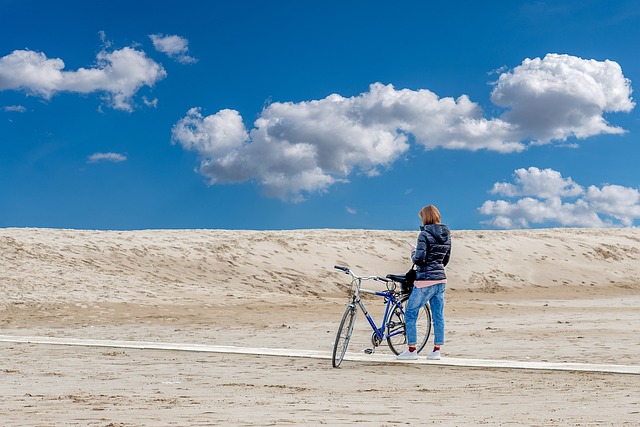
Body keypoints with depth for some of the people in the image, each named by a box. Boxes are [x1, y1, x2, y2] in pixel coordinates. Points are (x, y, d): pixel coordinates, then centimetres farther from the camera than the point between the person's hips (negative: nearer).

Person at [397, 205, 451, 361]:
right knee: (438, 315, 9)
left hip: (425, 280, -7)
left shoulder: (425, 234, -14)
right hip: (441, 279, 7)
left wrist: (413, 254, 2)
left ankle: (412, 350, 3)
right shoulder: (447, 234, 9)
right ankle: (436, 350, 11)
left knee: (410, 314, 3)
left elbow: (419, 259, -17)